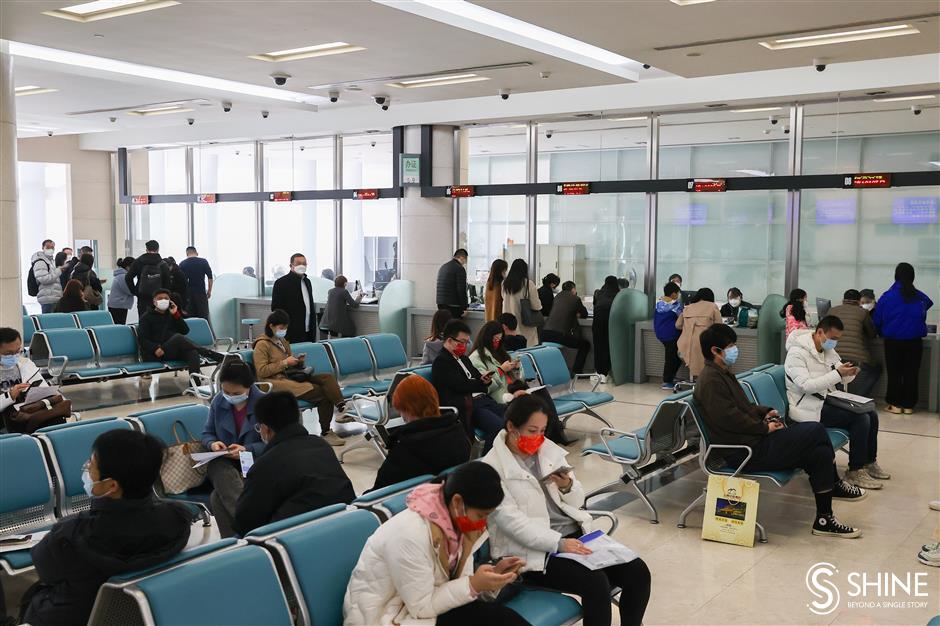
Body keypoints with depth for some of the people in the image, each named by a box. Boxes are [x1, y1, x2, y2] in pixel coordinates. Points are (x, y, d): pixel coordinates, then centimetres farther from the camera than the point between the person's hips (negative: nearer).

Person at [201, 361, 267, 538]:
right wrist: (212, 444, -9)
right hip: (223, 462, 3)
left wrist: (248, 450, -23)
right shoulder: (218, 401, 6)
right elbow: (207, 433, 15)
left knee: (219, 497, -32)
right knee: (223, 476, -37)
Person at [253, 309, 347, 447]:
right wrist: (284, 363, -14)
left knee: (328, 378, -20)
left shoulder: (283, 341, 24)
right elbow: (261, 371, -11)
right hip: (276, 381, -8)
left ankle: (342, 408, -37)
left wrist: (298, 362, 9)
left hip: (291, 376, 8)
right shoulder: (262, 344, -1)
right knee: (320, 392, -27)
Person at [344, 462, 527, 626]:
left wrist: (493, 574, -15)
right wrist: (473, 585, -25)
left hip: (422, 604, 7)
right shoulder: (410, 534, -29)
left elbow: (458, 582, 1)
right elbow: (422, 607, -22)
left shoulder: (454, 522, -6)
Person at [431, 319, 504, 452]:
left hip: (482, 399, 9)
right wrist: (483, 383, 1)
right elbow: (461, 385, -12)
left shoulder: (464, 359, 25)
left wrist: (485, 378, -3)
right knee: (500, 427, -30)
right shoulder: (441, 362, -3)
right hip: (468, 406, -9)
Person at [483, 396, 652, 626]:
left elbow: (577, 502, 15)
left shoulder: (549, 450, 11)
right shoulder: (492, 467, -8)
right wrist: (558, 543, -25)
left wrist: (568, 486, -9)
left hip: (575, 533, 7)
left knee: (638, 572, -11)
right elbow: (510, 520, -17)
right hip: (535, 550, -6)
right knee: (596, 583, -29)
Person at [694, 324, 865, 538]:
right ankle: (835, 484, 11)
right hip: (745, 452, -11)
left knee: (820, 452, 0)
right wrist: (765, 428, -12)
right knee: (816, 430, -10)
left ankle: (825, 520, 9)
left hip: (754, 440, 11)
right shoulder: (710, 380, -16)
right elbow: (730, 418, -23)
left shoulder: (722, 373, 17)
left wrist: (765, 412, 9)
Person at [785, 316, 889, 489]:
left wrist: (849, 373, -13)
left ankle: (869, 462, 17)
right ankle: (855, 472, -8)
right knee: (861, 418, -19)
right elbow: (806, 385, -28)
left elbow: (842, 379, 12)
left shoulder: (829, 350, 8)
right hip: (808, 408, -9)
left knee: (871, 414, -1)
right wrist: (837, 373, -31)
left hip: (827, 400, 9)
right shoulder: (797, 353, -19)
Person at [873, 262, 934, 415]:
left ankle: (895, 404, 11)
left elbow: (876, 321, -1)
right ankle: (908, 405, 13)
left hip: (893, 341, -1)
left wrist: (882, 332, 19)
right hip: (914, 341, 1)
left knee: (894, 373, 10)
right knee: (911, 373, 10)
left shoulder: (887, 296, -7)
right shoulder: (921, 297, -3)